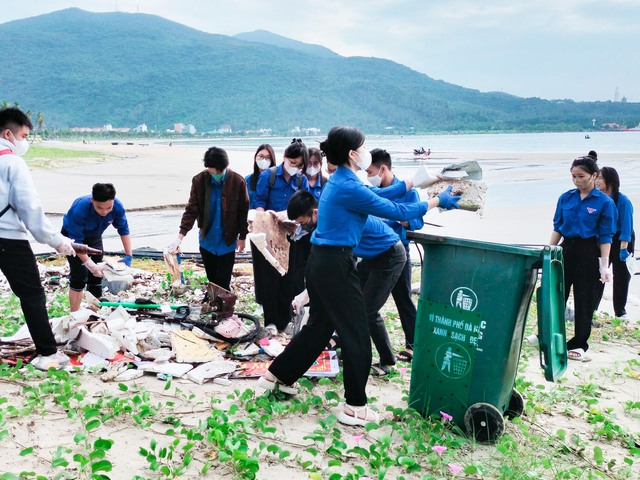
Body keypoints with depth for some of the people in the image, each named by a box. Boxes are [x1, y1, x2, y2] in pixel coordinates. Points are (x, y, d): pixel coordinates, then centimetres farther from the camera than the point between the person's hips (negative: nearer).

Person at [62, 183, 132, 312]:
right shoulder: (79, 209, -42)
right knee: (79, 274, -14)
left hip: (94, 236, 5)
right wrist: (89, 264, -44)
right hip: (73, 235, -5)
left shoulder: (117, 206, -30)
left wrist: (128, 255, -21)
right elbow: (76, 241, -37)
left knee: (97, 273, 7)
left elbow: (124, 230, -15)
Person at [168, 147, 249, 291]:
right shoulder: (199, 181, -9)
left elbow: (243, 212, -5)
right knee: (212, 281, 14)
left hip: (227, 242, -2)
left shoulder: (238, 182, -13)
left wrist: (242, 237, -2)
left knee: (223, 284, 0)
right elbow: (191, 210, -10)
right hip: (207, 241, 3)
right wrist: (180, 237, -19)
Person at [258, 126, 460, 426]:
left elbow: (376, 196, 24)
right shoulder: (349, 187, -18)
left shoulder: (339, 180, 12)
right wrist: (437, 202, -3)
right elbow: (395, 211, -14)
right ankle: (355, 407, 11)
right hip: (335, 265, -10)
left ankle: (276, 375, 32)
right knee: (356, 334, 1)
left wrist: (411, 183, 27)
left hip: (321, 262, 10)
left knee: (320, 325, 21)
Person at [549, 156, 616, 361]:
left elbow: (605, 237, -7)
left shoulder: (605, 202, -7)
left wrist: (605, 266, -12)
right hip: (566, 249, 3)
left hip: (589, 254, -3)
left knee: (584, 301, 5)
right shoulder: (565, 198, 3)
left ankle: (578, 344, 16)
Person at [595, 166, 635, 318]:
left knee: (621, 277, 7)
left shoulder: (622, 200, -15)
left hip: (620, 242, -4)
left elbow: (626, 226, -16)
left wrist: (624, 248, -20)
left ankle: (620, 313, 18)